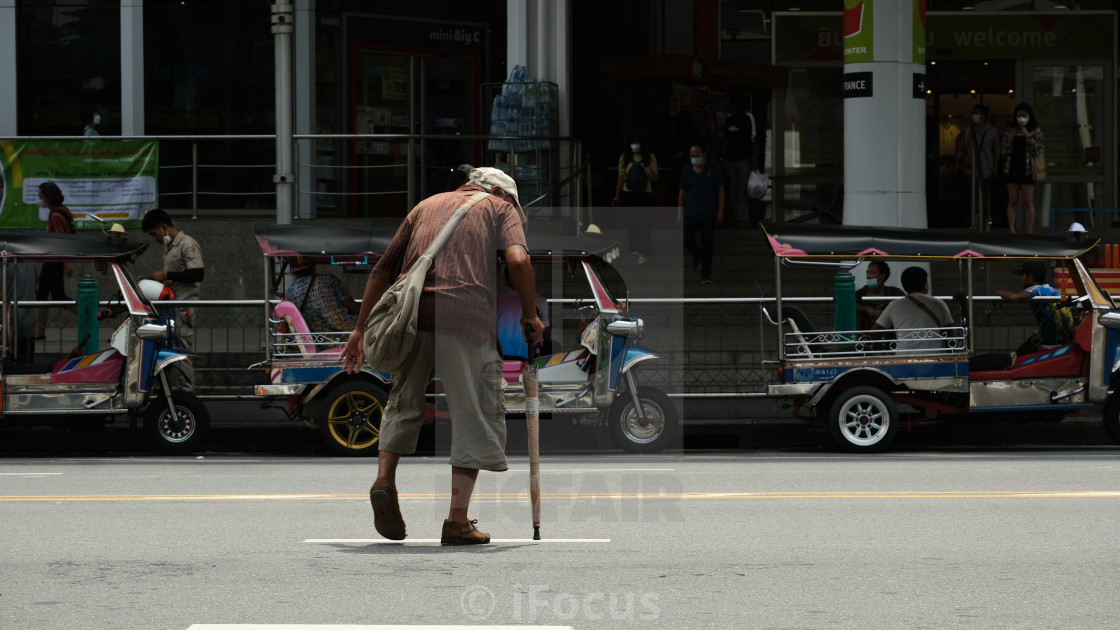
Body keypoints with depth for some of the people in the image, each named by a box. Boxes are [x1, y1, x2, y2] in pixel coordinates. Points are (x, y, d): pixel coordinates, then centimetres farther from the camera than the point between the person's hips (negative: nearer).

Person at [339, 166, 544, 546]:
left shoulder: (427, 205, 29)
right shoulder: (500, 208, 18)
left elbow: (382, 269, 25)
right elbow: (518, 260, -3)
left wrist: (360, 329, 27)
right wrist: (530, 315, 8)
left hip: (411, 311, 4)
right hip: (465, 314, -4)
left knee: (404, 402, 24)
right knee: (476, 414, 4)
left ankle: (385, 478, 3)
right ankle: (457, 521, 0)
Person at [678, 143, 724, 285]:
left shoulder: (713, 170, 2)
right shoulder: (686, 171, 7)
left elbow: (720, 190, 5)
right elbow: (682, 192, 12)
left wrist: (720, 211, -1)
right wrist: (680, 212, 8)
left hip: (708, 214, -2)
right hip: (691, 213, 2)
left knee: (707, 244, -3)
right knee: (687, 240, -7)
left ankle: (705, 274, 5)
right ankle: (697, 255, 28)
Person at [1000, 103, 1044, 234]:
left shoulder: (1036, 131, 4)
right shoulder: (1009, 131, 10)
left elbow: (1038, 150, -7)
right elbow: (1003, 152, 7)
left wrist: (1028, 136, -15)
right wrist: (1010, 138, -8)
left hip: (1027, 169, -3)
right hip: (1012, 168, 3)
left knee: (1028, 202, -4)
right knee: (1012, 201, 1)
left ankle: (1029, 231, -3)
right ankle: (1012, 231, 1)